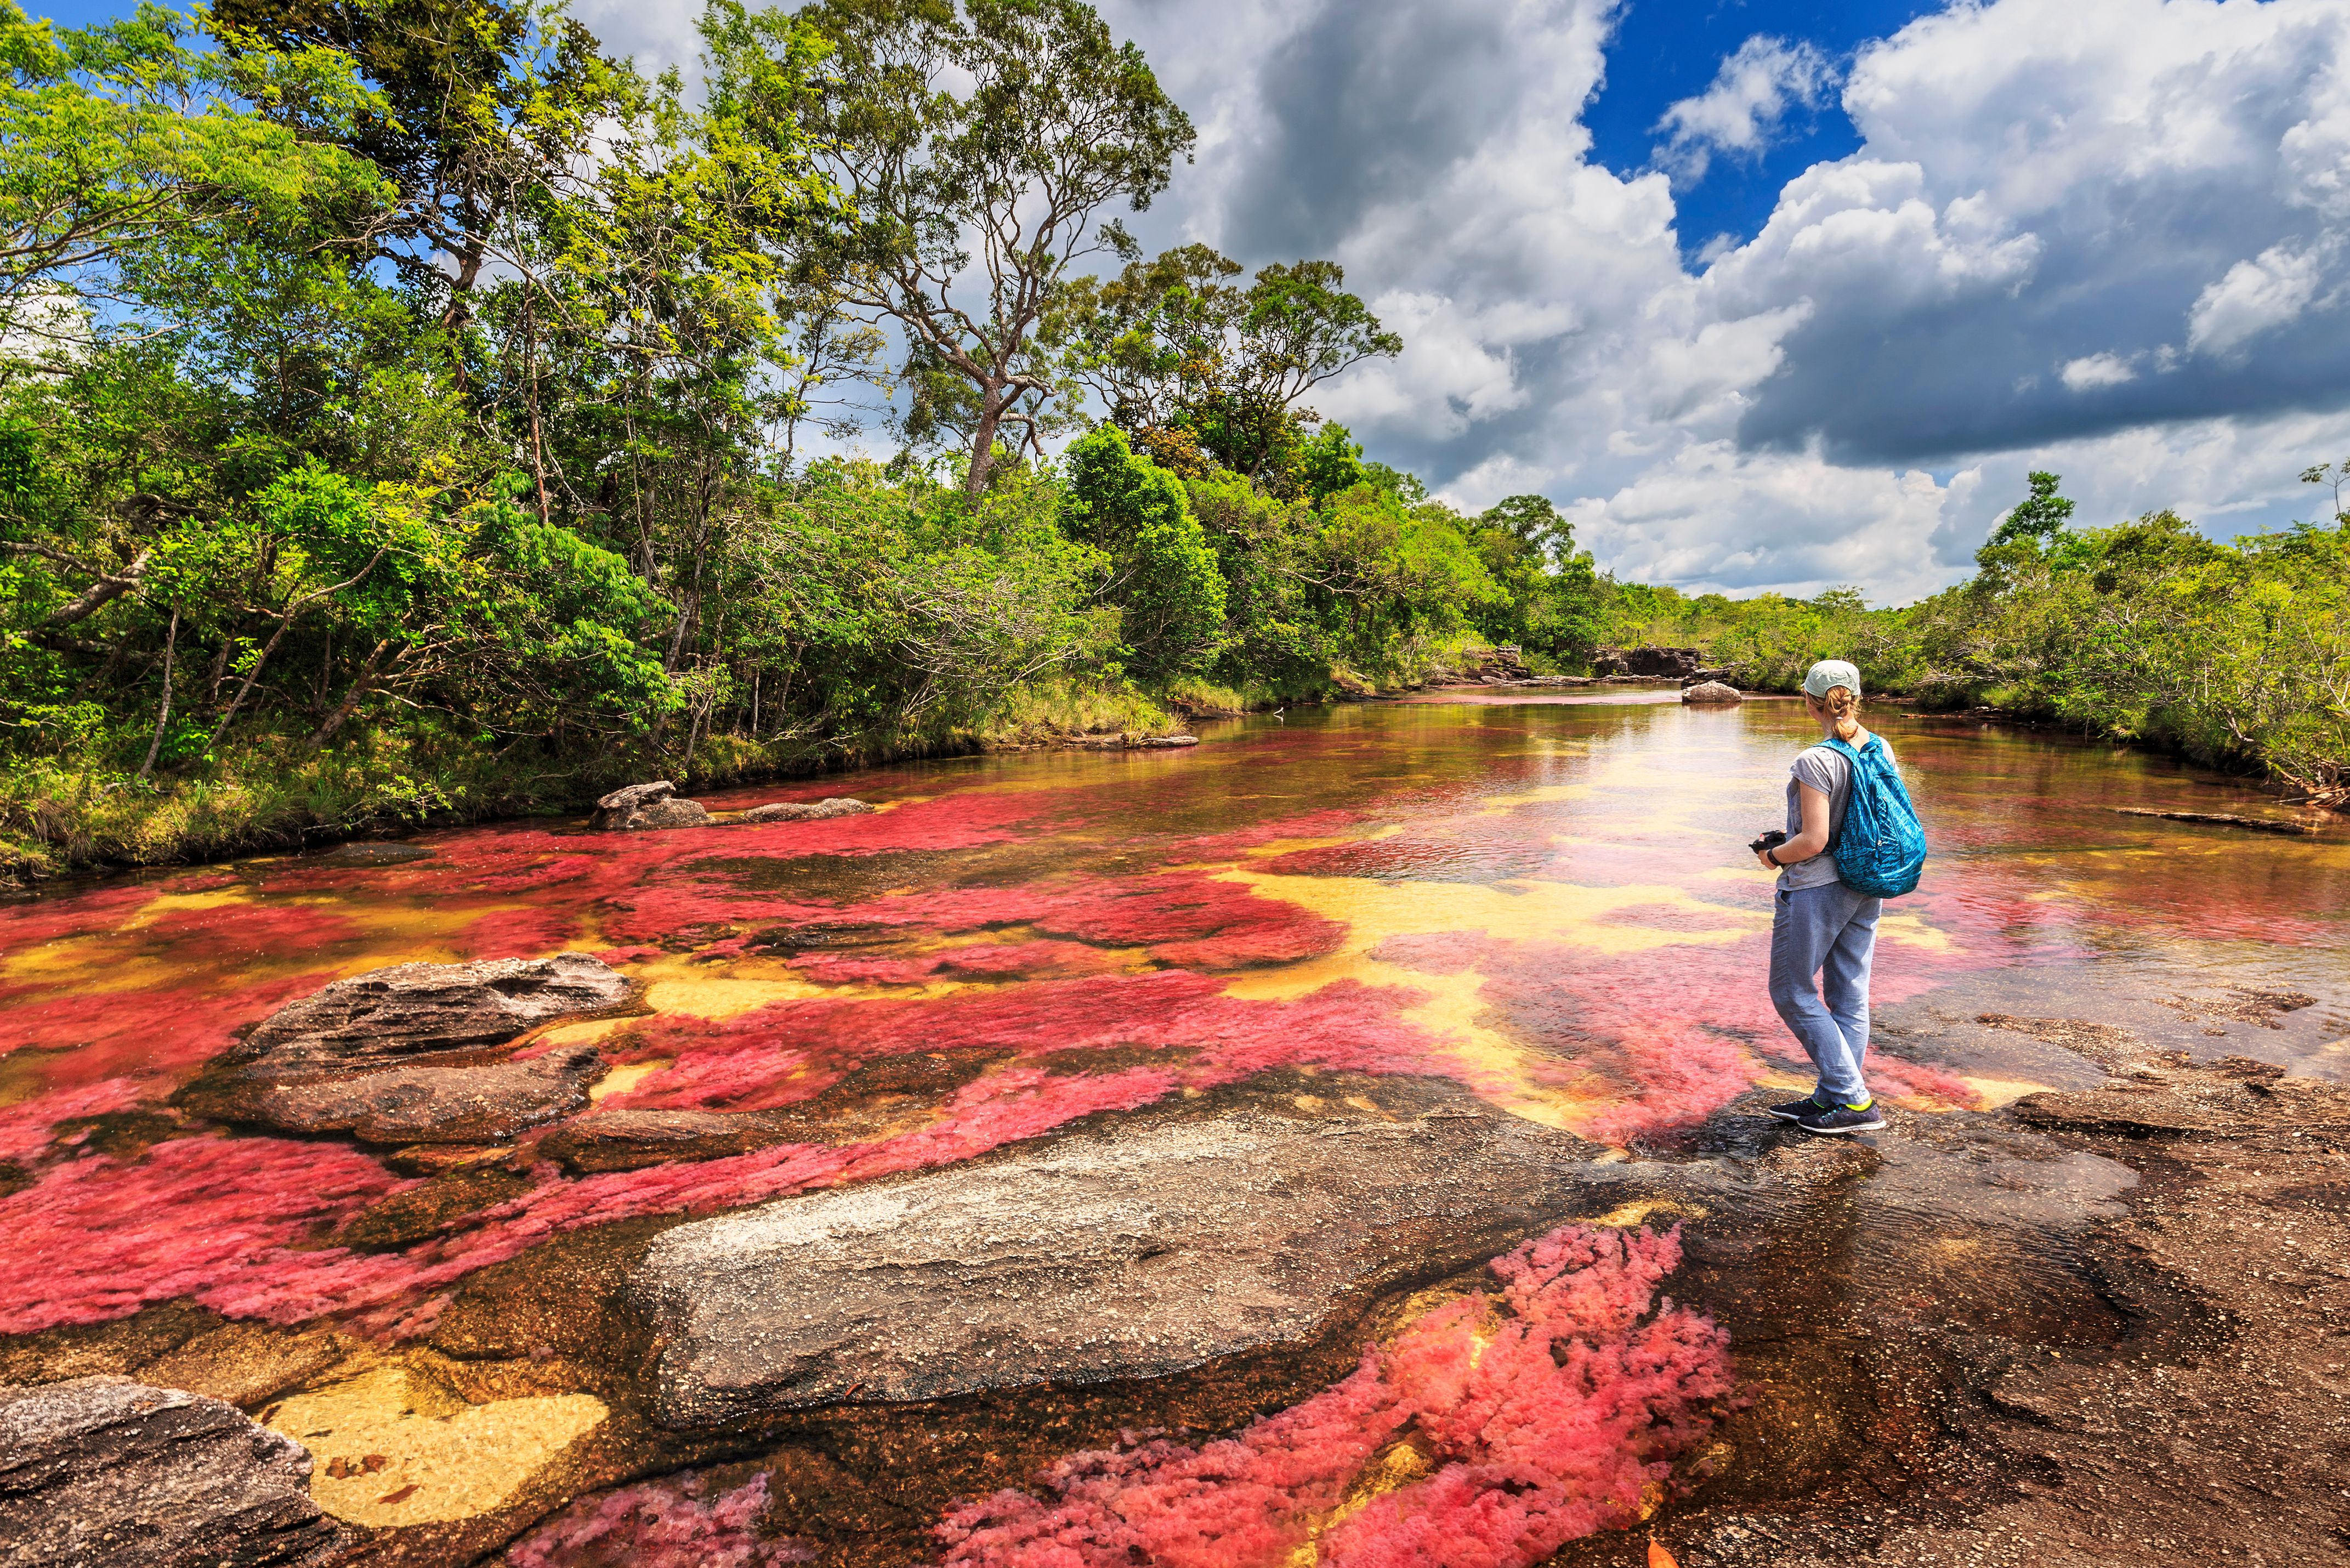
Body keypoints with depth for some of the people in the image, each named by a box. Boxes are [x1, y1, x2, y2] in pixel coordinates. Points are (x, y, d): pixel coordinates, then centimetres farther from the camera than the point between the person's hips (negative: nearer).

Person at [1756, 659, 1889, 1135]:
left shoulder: (1815, 761, -21)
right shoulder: (1881, 750, 2)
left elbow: (1814, 840, -23)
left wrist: (1773, 856, -5)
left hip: (1815, 888, -8)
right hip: (1865, 889, 8)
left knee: (1794, 993, 6)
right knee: (1850, 997, 13)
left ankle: (1855, 1100, 6)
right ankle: (1830, 1097, 23)